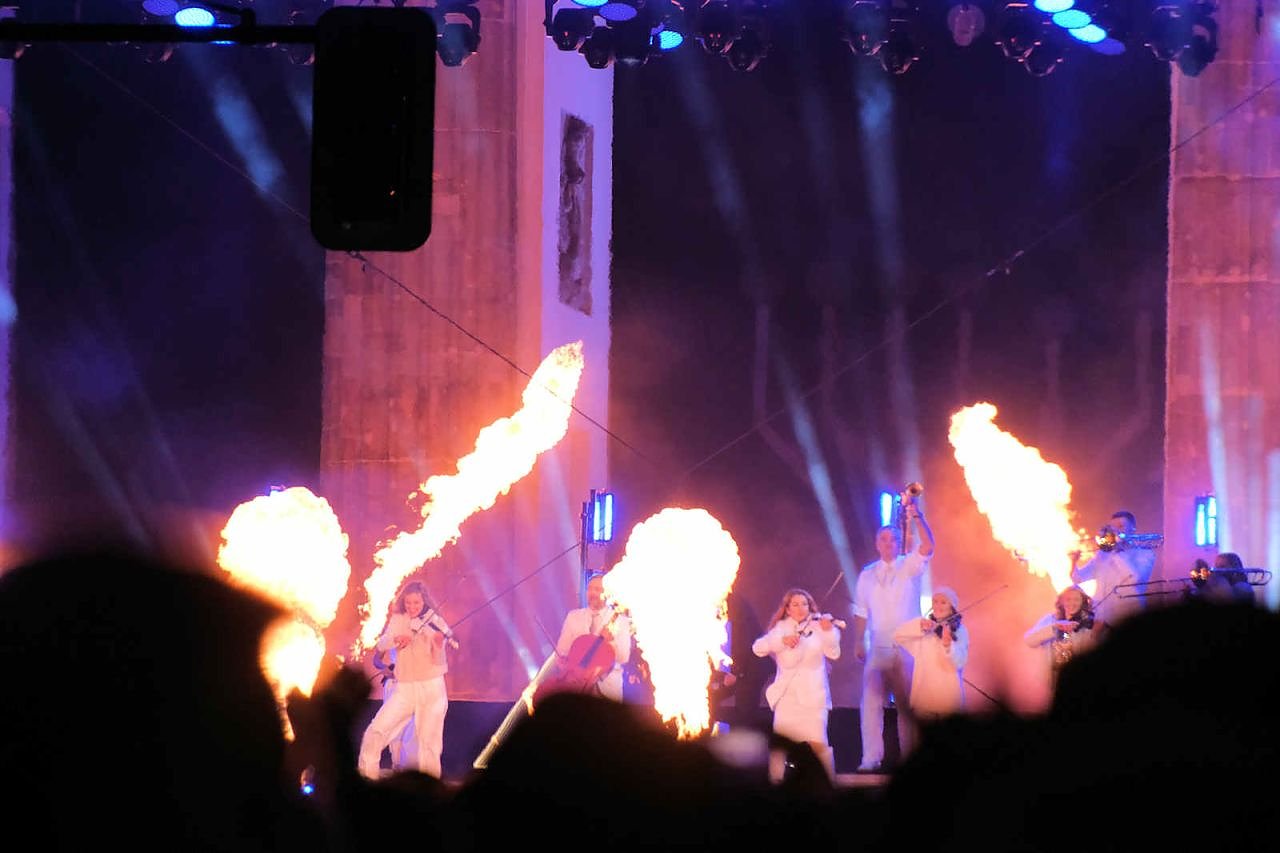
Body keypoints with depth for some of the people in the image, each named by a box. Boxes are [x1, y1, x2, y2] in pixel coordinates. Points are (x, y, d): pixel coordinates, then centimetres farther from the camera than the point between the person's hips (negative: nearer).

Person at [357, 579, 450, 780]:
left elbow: (439, 661, -11)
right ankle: (367, 777, 3)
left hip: (431, 689, -3)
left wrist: (438, 645, -33)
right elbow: (381, 644, -6)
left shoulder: (436, 623, -4)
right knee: (376, 731, -9)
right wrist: (395, 639, -26)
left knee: (429, 741, -6)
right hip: (404, 689, 3)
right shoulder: (398, 620, 6)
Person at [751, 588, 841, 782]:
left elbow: (833, 653, -9)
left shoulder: (818, 626, 4)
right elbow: (758, 648, -6)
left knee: (818, 743, -13)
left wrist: (828, 632, -26)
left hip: (812, 695, -2)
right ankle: (775, 780, 14)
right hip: (787, 694, 2)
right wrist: (782, 640, -21)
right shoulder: (781, 628, 8)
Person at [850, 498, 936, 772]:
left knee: (908, 703, 0)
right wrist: (858, 642, 4)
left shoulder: (910, 567, 5)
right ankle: (871, 758, -6)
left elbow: (928, 546, -13)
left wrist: (917, 517, -23)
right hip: (879, 648, 2)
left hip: (907, 647, -2)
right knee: (871, 701, -7)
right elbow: (861, 611, 12)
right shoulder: (867, 575, 12)